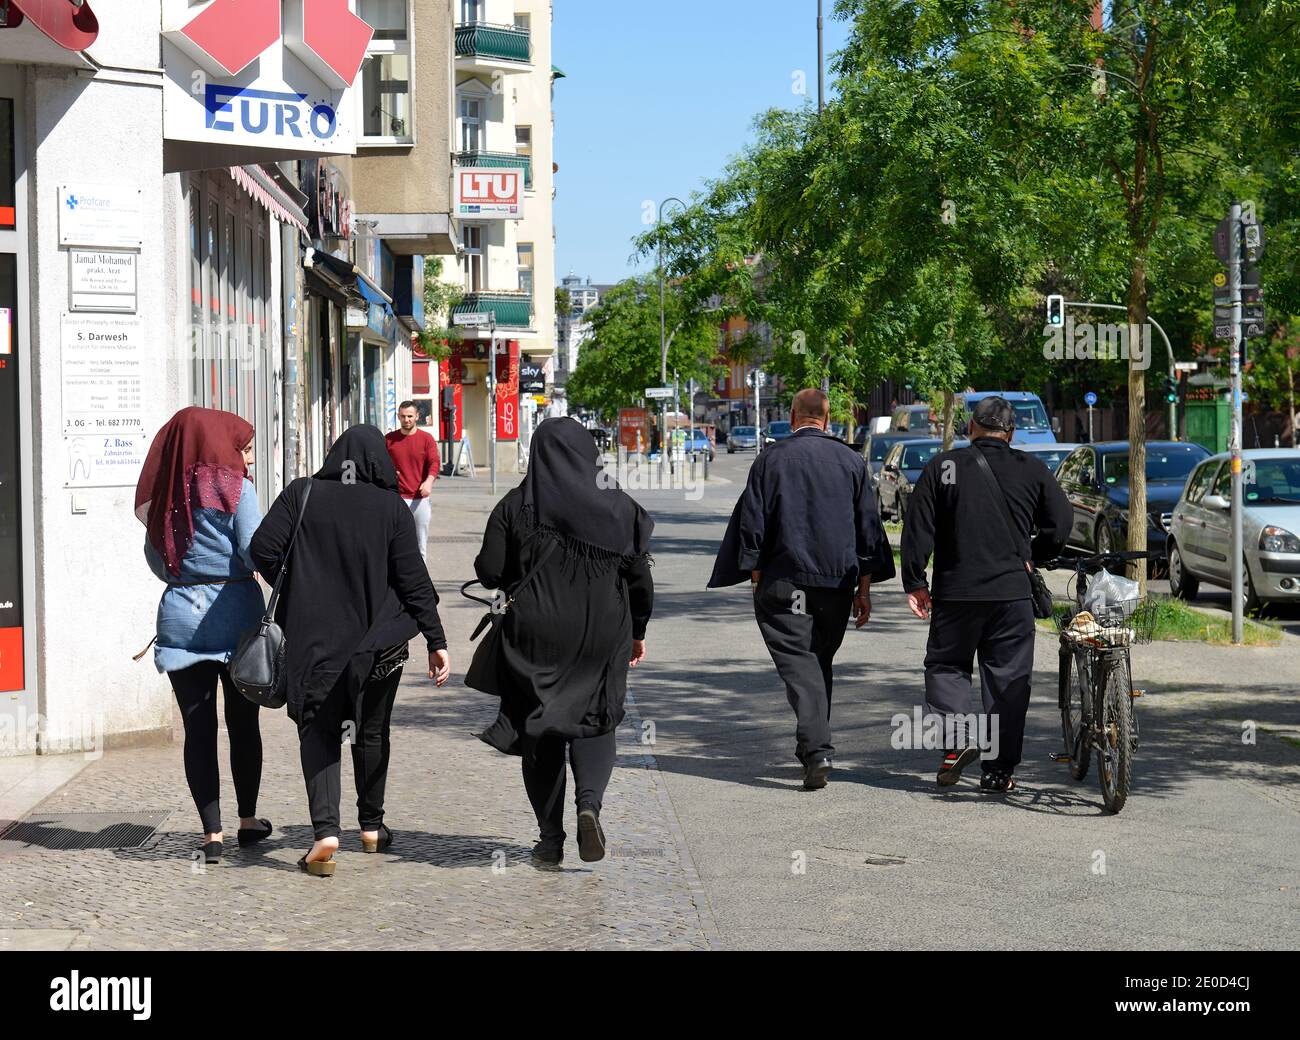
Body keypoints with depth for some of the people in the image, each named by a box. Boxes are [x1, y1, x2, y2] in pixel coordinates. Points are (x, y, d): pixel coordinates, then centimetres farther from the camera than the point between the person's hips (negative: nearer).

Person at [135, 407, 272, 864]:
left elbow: (156, 560, 12)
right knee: (243, 722, 12)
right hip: (235, 613, -3)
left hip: (180, 616, 3)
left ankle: (212, 833, 1)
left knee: (198, 726, 3)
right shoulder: (235, 488, -6)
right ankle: (248, 820, 22)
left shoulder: (166, 493, 7)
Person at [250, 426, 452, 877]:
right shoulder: (392, 509, -5)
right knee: (372, 731, 18)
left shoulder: (302, 494, -4)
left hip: (313, 639, -1)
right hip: (378, 641, 1)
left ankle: (326, 830, -15)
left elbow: (263, 549, -9)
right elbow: (413, 579, -7)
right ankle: (371, 826, 30)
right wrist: (436, 641, -2)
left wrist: (295, 588, 9)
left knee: (318, 731, 3)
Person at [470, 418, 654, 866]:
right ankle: (589, 801, -15)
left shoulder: (515, 506, -5)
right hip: (602, 637, 1)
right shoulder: (619, 505, -1)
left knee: (539, 730, 11)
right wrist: (637, 632, 15)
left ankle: (551, 837, 10)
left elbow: (489, 573, -6)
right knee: (595, 724, 13)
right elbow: (640, 579, 2)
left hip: (535, 638, -1)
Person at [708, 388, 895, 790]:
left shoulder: (771, 459, -2)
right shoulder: (852, 461, 6)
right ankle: (815, 747, 24)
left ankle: (817, 751, -20)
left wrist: (756, 579, 5)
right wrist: (864, 588, 12)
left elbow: (753, 523, -3)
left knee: (799, 665, -5)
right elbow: (868, 526, 8)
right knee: (820, 663, 17)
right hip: (838, 583, 3)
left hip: (785, 581, -3)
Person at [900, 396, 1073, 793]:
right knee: (1008, 678, 7)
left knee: (946, 665, 14)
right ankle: (1000, 769, 6)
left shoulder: (943, 466, -1)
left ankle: (954, 740, -7)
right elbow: (1061, 523, 6)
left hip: (956, 590, -1)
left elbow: (918, 529, -3)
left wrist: (915, 582, 3)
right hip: (1012, 592, 1)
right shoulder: (1032, 470, 3)